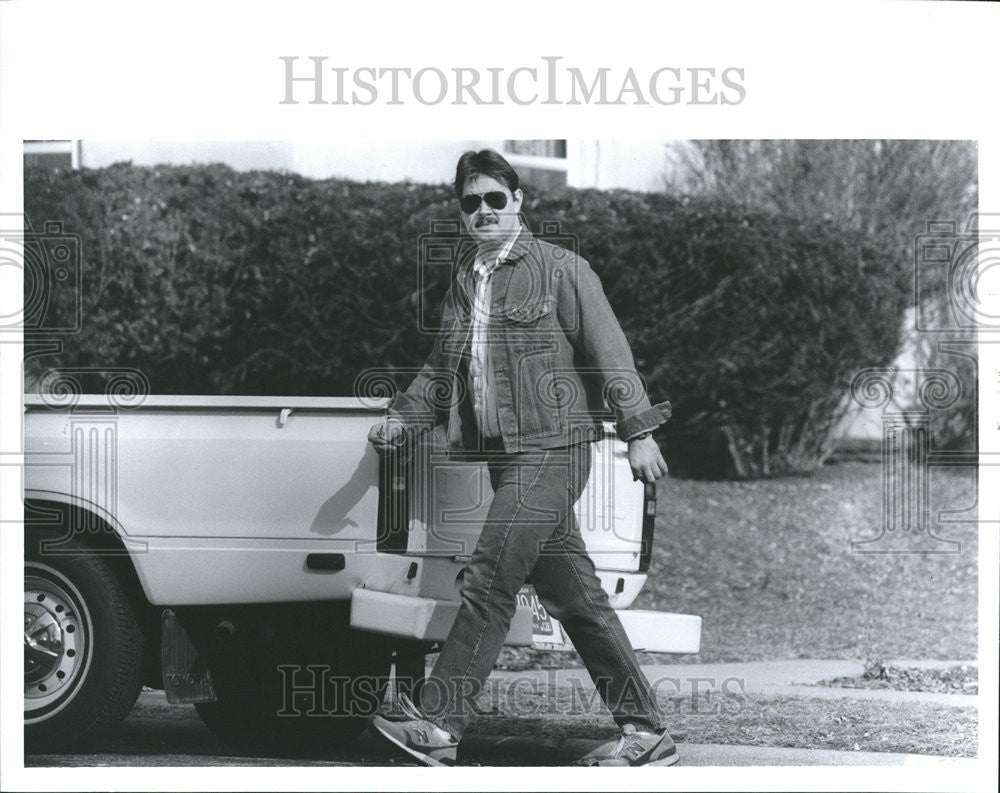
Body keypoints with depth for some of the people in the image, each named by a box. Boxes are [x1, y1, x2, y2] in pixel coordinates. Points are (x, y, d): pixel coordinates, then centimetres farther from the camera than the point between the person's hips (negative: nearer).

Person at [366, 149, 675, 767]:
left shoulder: (561, 269, -3)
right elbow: (442, 367, 24)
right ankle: (647, 732, 13)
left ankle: (437, 725, -13)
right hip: (507, 459, 7)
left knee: (489, 582, -13)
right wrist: (405, 417, 9)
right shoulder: (465, 280, 17)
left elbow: (610, 352, -6)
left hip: (551, 452, -7)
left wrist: (638, 432, -11)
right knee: (575, 596, 8)